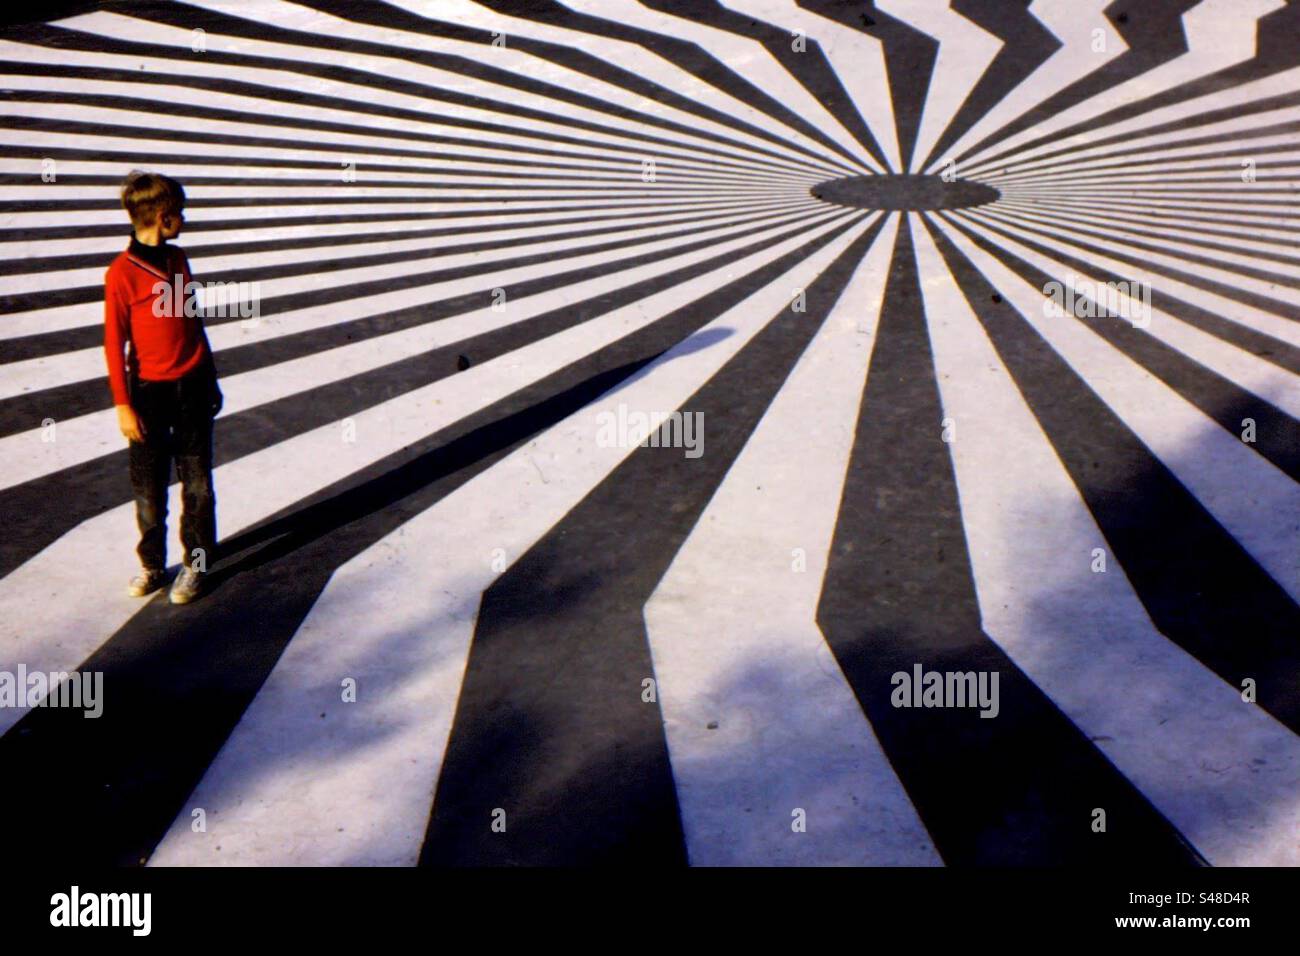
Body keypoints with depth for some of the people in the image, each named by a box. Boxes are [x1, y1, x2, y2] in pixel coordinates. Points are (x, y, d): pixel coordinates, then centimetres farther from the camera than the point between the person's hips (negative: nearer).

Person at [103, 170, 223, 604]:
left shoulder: (178, 258, 6)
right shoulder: (122, 272, -12)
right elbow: (114, 342, -9)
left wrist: (210, 380, 18)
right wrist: (123, 405, -11)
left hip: (193, 387, 4)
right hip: (149, 392, -4)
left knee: (197, 482, 7)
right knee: (148, 487, 6)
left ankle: (196, 563, 19)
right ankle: (152, 565, 20)